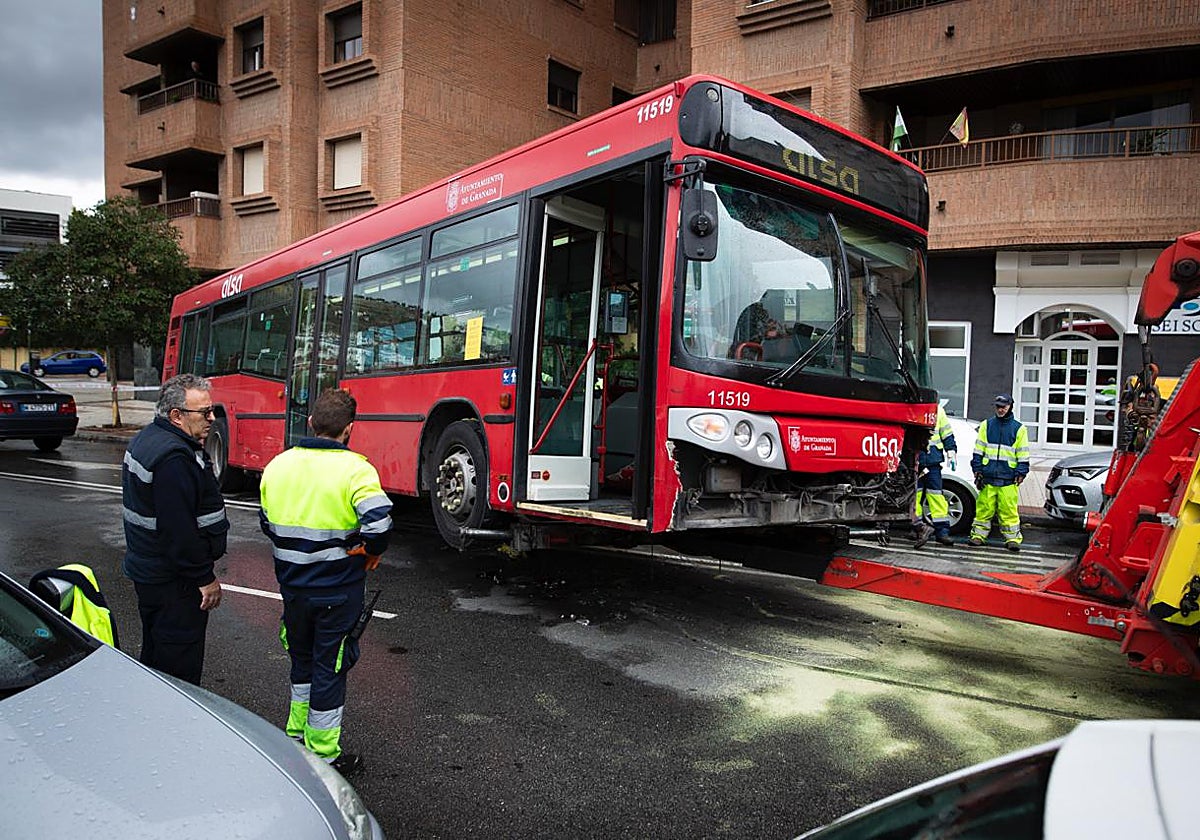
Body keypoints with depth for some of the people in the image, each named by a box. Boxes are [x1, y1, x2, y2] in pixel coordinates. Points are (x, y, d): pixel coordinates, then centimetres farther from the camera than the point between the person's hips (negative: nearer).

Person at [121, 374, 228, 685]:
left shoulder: (148, 438, 9)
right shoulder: (174, 457, -26)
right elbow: (179, 529, -26)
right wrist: (205, 578, -20)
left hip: (147, 567, 11)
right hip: (173, 579, -11)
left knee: (155, 651, 23)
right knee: (179, 659, 0)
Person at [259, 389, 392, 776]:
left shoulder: (278, 465, 0)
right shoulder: (354, 469, -18)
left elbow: (267, 523, 10)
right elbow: (378, 521, -29)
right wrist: (370, 554, -10)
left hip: (292, 586, 5)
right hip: (338, 591, -5)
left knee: (302, 661, 24)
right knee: (330, 669, 8)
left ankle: (296, 735, 40)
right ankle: (323, 756, 20)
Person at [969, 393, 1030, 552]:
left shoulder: (1019, 429, 7)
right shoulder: (987, 425, 11)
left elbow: (1023, 455, 8)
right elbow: (978, 450, 12)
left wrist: (1020, 474, -1)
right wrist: (977, 470, 5)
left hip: (1008, 479, -1)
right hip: (988, 476, 1)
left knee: (1009, 509, -2)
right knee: (984, 507, 2)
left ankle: (1012, 538, 6)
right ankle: (978, 535, 10)